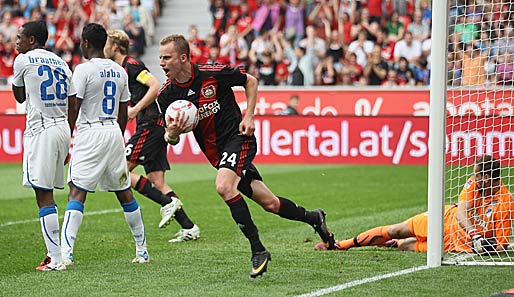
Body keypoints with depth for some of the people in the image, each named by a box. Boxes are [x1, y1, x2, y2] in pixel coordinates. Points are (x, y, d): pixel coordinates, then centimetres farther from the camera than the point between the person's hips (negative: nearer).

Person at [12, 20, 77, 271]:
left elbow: (19, 97, 11)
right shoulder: (61, 63, 15)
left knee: (43, 195, -7)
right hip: (62, 129, 7)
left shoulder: (24, 60, -4)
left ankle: (56, 259, -12)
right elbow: (72, 106, 14)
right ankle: (54, 252, 13)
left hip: (41, 131, -7)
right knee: (47, 194, 15)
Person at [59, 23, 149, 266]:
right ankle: (142, 251, 20)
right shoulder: (119, 71, 11)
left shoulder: (84, 70, -9)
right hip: (114, 133, 6)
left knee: (76, 193, -10)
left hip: (90, 133, -6)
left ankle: (66, 253, -20)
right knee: (124, 192, 15)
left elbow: (73, 108, -12)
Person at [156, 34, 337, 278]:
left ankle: (258, 250, -22)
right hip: (216, 152, 5)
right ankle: (312, 217, 33)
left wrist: (249, 117, -6)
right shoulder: (166, 95, -5)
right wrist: (172, 134, -25)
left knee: (224, 186, -31)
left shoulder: (212, 74, -15)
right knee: (269, 203, 6)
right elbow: (170, 137, -1)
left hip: (238, 137, -5)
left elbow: (250, 81, 2)